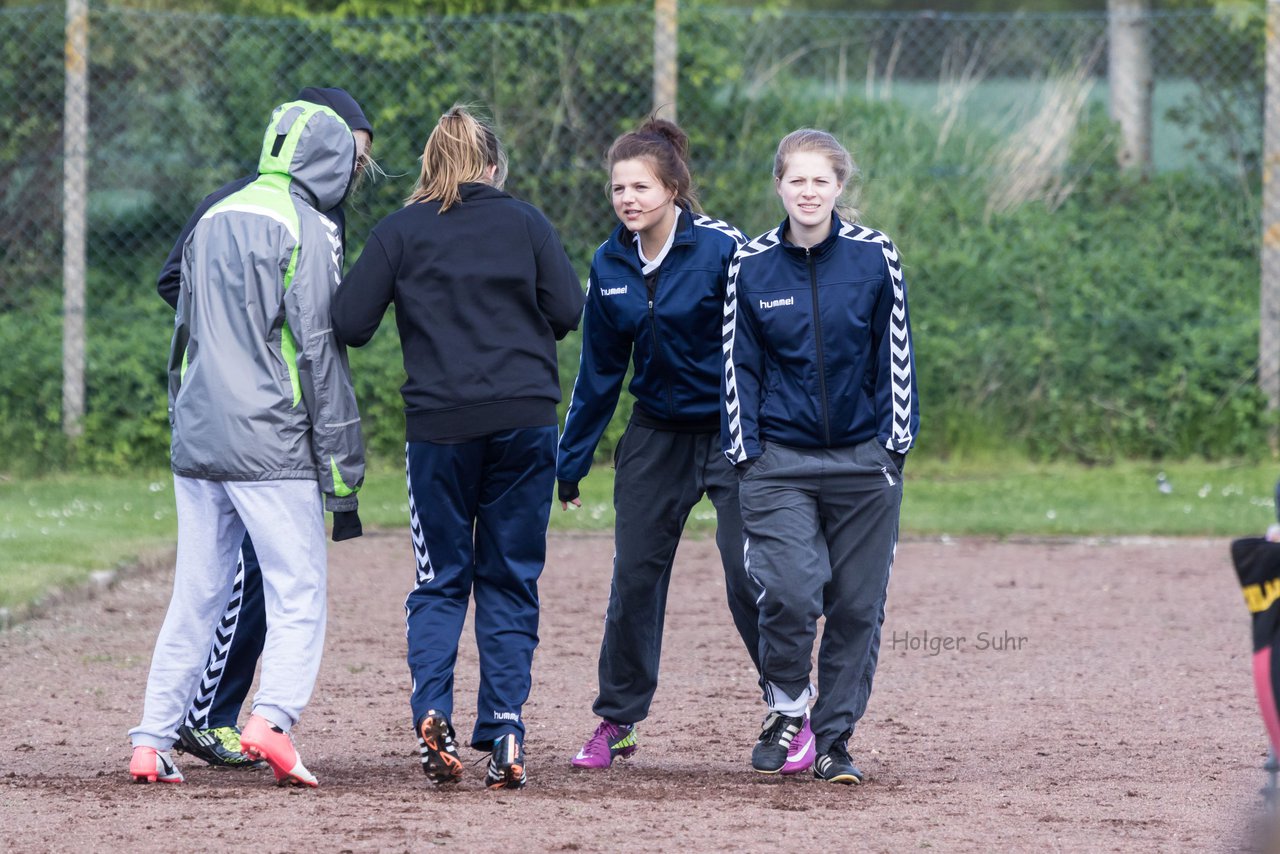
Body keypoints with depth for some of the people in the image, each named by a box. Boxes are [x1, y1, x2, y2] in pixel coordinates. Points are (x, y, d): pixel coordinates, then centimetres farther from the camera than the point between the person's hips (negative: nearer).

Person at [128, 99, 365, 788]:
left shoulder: (212, 221, 16)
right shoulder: (305, 229, -7)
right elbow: (319, 354, -10)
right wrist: (341, 478, -8)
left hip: (196, 445, 7)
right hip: (271, 447, -7)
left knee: (194, 597, 10)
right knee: (298, 594, -4)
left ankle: (152, 741, 6)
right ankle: (273, 719, -23)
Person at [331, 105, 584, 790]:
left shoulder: (401, 231, 2)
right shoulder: (525, 222, 4)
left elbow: (349, 324, -2)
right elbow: (567, 310, 0)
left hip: (440, 424, -1)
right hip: (525, 419, 1)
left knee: (441, 581, 8)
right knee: (511, 582, 9)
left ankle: (431, 712, -14)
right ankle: (504, 733, 0)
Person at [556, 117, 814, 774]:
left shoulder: (721, 250, -14)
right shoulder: (610, 265, 2)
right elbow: (598, 373, 10)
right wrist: (570, 461, 12)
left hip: (732, 433, -5)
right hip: (656, 436, 5)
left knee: (751, 580, -7)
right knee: (634, 579, 4)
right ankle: (616, 720, 16)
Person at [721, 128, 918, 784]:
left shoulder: (873, 256, -1)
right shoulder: (752, 264, 1)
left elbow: (895, 356, 4)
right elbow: (741, 366, 6)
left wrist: (894, 446, 0)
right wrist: (744, 454, 1)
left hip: (862, 458, 0)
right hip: (780, 459, 0)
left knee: (857, 606, 3)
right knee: (788, 594, -15)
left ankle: (835, 739, 15)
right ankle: (785, 707, 10)